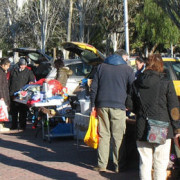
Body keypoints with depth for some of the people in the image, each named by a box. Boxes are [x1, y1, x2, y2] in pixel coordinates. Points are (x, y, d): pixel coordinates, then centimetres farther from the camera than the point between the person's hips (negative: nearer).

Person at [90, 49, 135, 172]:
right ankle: (118, 165, 5)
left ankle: (102, 165, 6)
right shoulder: (128, 69, 5)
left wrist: (93, 104, 13)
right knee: (119, 136, 2)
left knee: (104, 135, 7)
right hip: (119, 106, -3)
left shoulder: (101, 67, 13)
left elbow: (93, 87, 11)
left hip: (102, 106, 3)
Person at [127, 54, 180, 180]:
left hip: (142, 130, 3)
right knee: (161, 163, 3)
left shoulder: (136, 83, 4)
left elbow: (131, 106, 12)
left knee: (145, 162, 10)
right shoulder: (166, 83, -7)